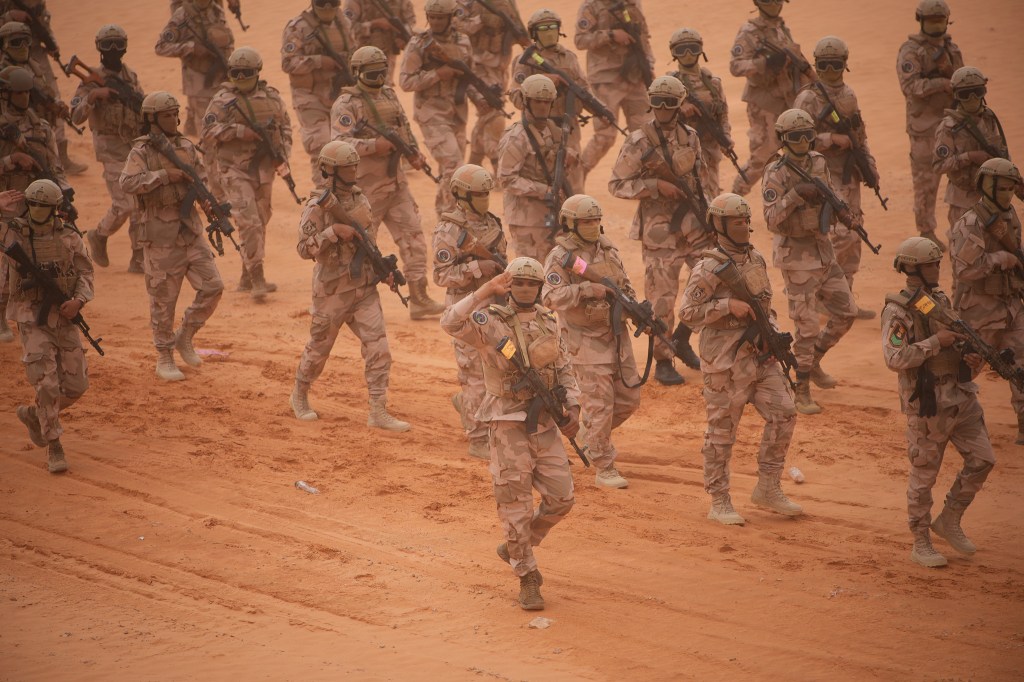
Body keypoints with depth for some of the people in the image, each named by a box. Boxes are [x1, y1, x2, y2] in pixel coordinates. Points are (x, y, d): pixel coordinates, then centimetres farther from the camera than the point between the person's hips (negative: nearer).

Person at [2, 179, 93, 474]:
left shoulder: (69, 237, 2)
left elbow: (85, 274, 4)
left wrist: (78, 300, -15)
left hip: (64, 319, 3)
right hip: (32, 320, -3)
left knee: (76, 385, 5)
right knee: (47, 384, -11)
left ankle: (34, 414, 32)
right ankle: (54, 448, 2)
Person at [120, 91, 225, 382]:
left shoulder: (186, 146, 8)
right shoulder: (141, 152, -10)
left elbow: (202, 179, 17)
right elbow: (128, 183, -27)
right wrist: (164, 175, -28)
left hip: (190, 231, 5)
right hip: (160, 236, -5)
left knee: (212, 287, 1)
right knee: (163, 300, 3)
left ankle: (184, 337, 21)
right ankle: (164, 359, 16)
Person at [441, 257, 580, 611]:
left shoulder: (548, 322, 9)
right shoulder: (491, 322, -10)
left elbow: (564, 369, 16)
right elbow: (450, 323, -29)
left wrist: (573, 408, 3)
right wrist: (486, 290, -29)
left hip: (546, 425, 6)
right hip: (509, 426, -6)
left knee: (561, 497, 6)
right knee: (516, 503, -1)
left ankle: (516, 547, 29)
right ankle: (527, 578, 10)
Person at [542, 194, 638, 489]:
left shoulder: (608, 249, 9)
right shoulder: (561, 257, -13)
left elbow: (624, 285, 18)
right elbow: (551, 297, -23)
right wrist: (588, 290, -30)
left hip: (617, 335, 7)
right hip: (587, 340, -7)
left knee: (629, 399, 11)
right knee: (600, 406, -5)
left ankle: (591, 431, 36)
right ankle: (604, 469, 3)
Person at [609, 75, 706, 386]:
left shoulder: (690, 137, 7)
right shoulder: (639, 143, -11)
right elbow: (616, 184, -11)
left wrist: (705, 212, 16)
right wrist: (657, 186, -20)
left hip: (693, 223, 5)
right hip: (659, 229, -5)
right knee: (662, 298, -1)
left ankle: (682, 338, 21)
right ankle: (663, 361, 13)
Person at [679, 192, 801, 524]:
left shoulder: (756, 258, 10)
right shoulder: (709, 268, -14)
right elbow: (687, 312, -16)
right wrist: (728, 305, -23)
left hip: (761, 356, 7)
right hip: (726, 363, -7)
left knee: (783, 415, 2)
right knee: (722, 431, 2)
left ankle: (768, 489, 15)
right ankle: (720, 503, 12)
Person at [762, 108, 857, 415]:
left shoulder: (819, 162, 4)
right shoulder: (776, 173, -17)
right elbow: (771, 221, -24)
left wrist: (842, 212, -4)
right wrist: (795, 195, -35)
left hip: (823, 250, 7)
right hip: (796, 257, -7)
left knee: (845, 313, 11)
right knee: (807, 327, -4)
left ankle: (813, 362, 32)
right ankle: (801, 392, 7)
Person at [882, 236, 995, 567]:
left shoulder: (941, 301, 11)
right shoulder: (897, 311, -13)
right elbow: (894, 359, -24)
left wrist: (973, 360, -3)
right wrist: (936, 342, -23)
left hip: (961, 396, 7)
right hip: (928, 404, -7)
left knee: (982, 460, 3)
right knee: (924, 475, 3)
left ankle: (949, 521, 20)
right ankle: (921, 544, 15)